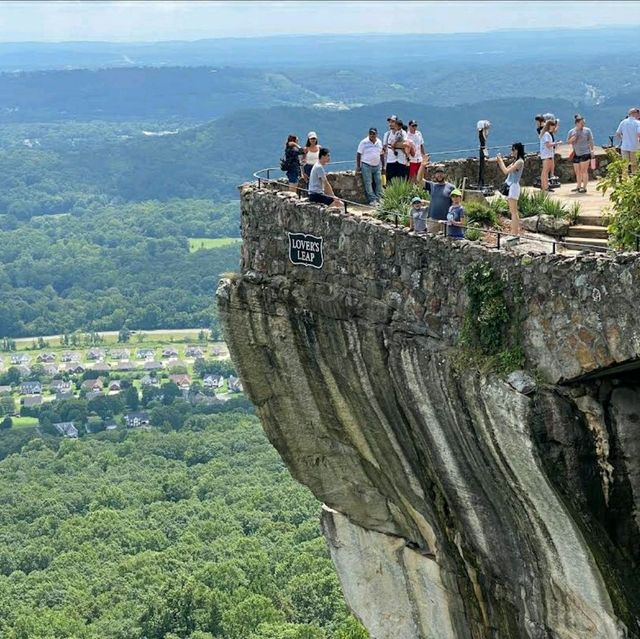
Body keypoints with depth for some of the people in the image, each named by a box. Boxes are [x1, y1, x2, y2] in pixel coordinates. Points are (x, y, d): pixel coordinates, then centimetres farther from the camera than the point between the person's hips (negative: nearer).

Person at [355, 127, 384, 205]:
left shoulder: (379, 142, 9)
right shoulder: (364, 142, -5)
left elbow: (381, 155, 16)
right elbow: (358, 154, -4)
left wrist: (383, 167, 14)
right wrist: (358, 167, -9)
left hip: (377, 166, 5)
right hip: (366, 166, -5)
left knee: (379, 182, -1)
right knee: (368, 183, -9)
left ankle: (378, 199, 3)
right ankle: (372, 200, -8)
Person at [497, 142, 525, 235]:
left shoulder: (520, 162, -14)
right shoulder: (515, 161, 15)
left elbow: (506, 171, -20)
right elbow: (505, 170, 19)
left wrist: (501, 160, -10)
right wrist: (499, 161, 8)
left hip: (514, 186, -10)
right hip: (510, 187, 10)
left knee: (513, 211, -10)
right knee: (513, 212, 12)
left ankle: (515, 233, -11)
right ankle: (517, 231, 16)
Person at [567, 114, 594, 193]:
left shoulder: (587, 130, 0)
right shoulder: (571, 132, 8)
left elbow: (591, 140, 2)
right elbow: (568, 142, 8)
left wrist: (592, 150, -5)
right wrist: (572, 138, -12)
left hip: (585, 153, -4)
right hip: (576, 154, 4)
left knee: (584, 171, -6)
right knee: (577, 171, 10)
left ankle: (584, 187, -4)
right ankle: (578, 187, 20)